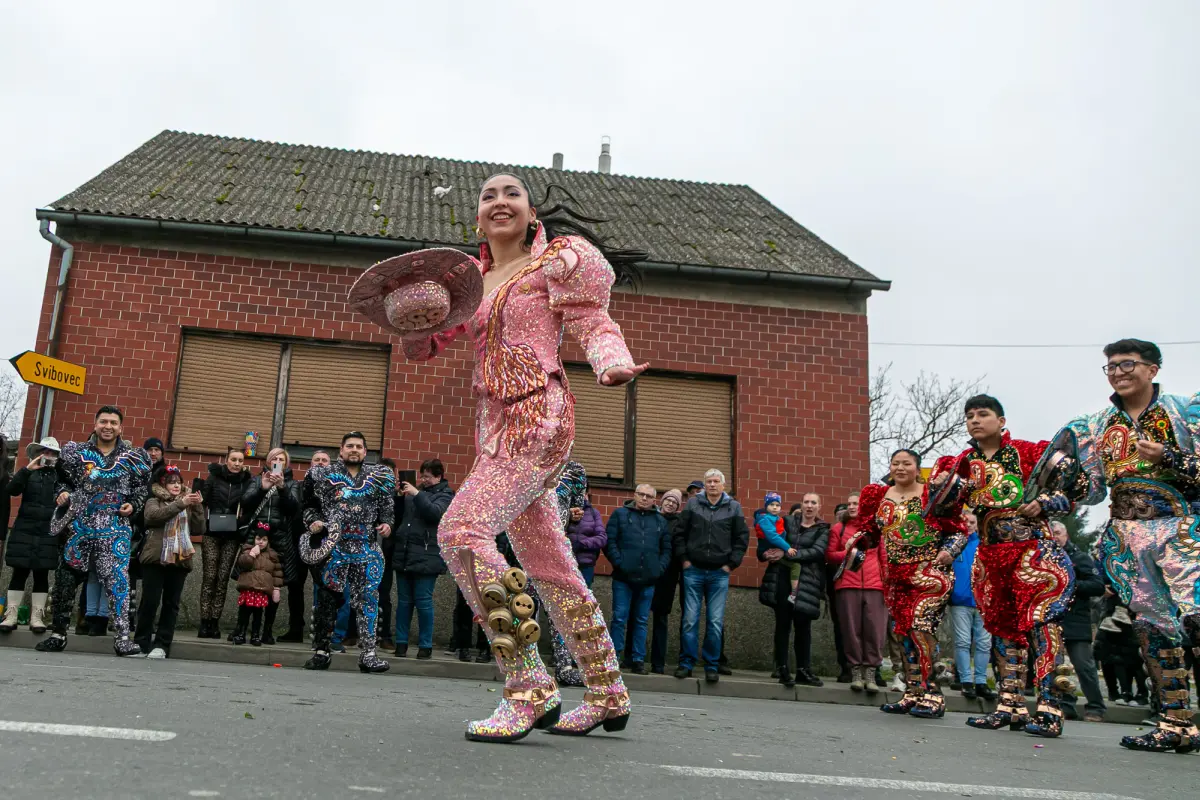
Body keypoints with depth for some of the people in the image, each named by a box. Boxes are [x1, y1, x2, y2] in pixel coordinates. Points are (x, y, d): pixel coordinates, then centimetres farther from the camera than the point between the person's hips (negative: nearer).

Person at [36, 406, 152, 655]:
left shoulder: (132, 458, 6)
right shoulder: (75, 452, 8)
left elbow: (142, 487, 14)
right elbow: (62, 480, 18)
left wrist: (133, 505, -3)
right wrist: (63, 493, -2)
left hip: (115, 529, -2)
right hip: (79, 527, 2)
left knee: (117, 580, -12)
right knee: (65, 580, 7)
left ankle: (122, 636, -12)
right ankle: (58, 634, 21)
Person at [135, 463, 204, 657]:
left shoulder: (188, 506, 18)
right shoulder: (154, 501, 9)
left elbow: (198, 530, 9)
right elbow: (153, 516, -14)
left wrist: (198, 507, -2)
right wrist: (180, 504, -21)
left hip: (180, 560, 3)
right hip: (156, 558, -3)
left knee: (171, 604, 2)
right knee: (150, 602, -2)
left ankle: (161, 645, 5)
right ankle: (141, 642, 9)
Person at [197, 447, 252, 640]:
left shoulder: (247, 482, 5)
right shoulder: (214, 478, 3)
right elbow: (201, 502, -1)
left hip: (233, 536, 1)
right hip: (212, 533, -1)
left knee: (223, 578, 1)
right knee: (209, 576, -4)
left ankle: (215, 622, 5)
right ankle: (204, 622, -1)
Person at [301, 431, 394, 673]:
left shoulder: (378, 478, 11)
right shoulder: (324, 475, 8)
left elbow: (388, 508, 17)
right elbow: (309, 505, 14)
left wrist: (387, 524, -1)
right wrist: (313, 521, -4)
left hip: (367, 550, 1)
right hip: (333, 547, -1)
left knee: (368, 599, -3)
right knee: (326, 600, 4)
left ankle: (368, 653, 0)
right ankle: (321, 651, 14)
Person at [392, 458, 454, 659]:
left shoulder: (445, 494, 2)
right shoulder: (413, 492, 18)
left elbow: (435, 513, -16)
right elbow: (398, 517, 19)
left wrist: (417, 494, -19)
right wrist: (398, 498, 3)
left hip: (425, 557, -5)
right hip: (404, 554, 5)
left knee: (423, 602, -4)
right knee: (404, 601, 8)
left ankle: (426, 645, 5)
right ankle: (401, 642, 15)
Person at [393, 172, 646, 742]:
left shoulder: (557, 261, 1)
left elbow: (593, 322, -5)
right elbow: (421, 347, 17)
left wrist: (613, 364, -27)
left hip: (537, 417, -7)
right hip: (496, 427, 7)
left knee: (462, 530, -22)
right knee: (548, 564, 10)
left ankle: (531, 693, -17)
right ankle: (608, 697, 23)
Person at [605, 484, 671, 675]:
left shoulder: (661, 521, 15)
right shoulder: (620, 514, 7)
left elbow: (667, 549, 15)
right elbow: (609, 541, -1)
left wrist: (659, 568, 0)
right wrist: (619, 563, -10)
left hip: (648, 580, 3)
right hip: (623, 577, -2)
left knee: (641, 621, 8)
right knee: (620, 618, -1)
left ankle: (638, 660, 13)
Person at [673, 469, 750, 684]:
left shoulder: (734, 507, 5)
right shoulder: (692, 504, 4)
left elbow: (742, 537, 6)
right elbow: (678, 533, 7)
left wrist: (731, 563, 0)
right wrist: (684, 559, 1)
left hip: (720, 573, 0)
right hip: (694, 571, 0)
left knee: (716, 622, 0)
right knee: (690, 620, 1)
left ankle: (711, 666, 10)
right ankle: (686, 663, 10)